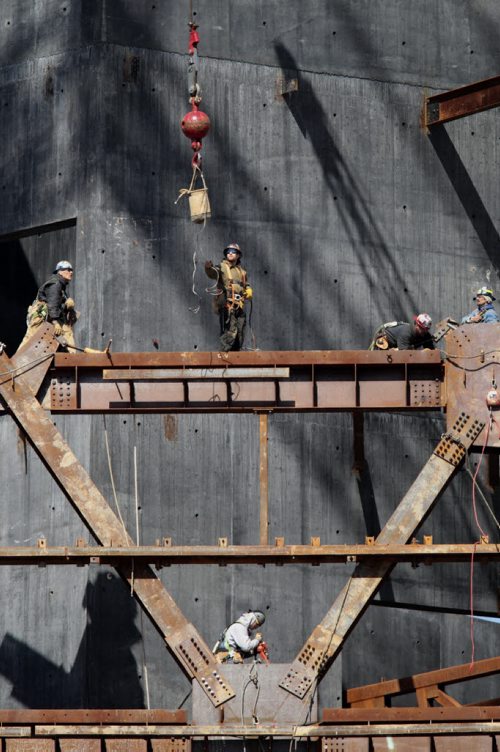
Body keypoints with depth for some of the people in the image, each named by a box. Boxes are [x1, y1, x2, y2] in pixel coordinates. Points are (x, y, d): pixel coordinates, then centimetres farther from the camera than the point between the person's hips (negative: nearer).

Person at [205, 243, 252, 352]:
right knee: (230, 332, -18)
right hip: (227, 306, -7)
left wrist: (248, 290, 11)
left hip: (239, 306, 7)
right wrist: (209, 268, -46)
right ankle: (225, 353, -17)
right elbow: (213, 273, -23)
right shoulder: (222, 267, 0)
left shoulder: (241, 271, 19)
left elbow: (246, 285, 34)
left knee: (240, 334, 9)